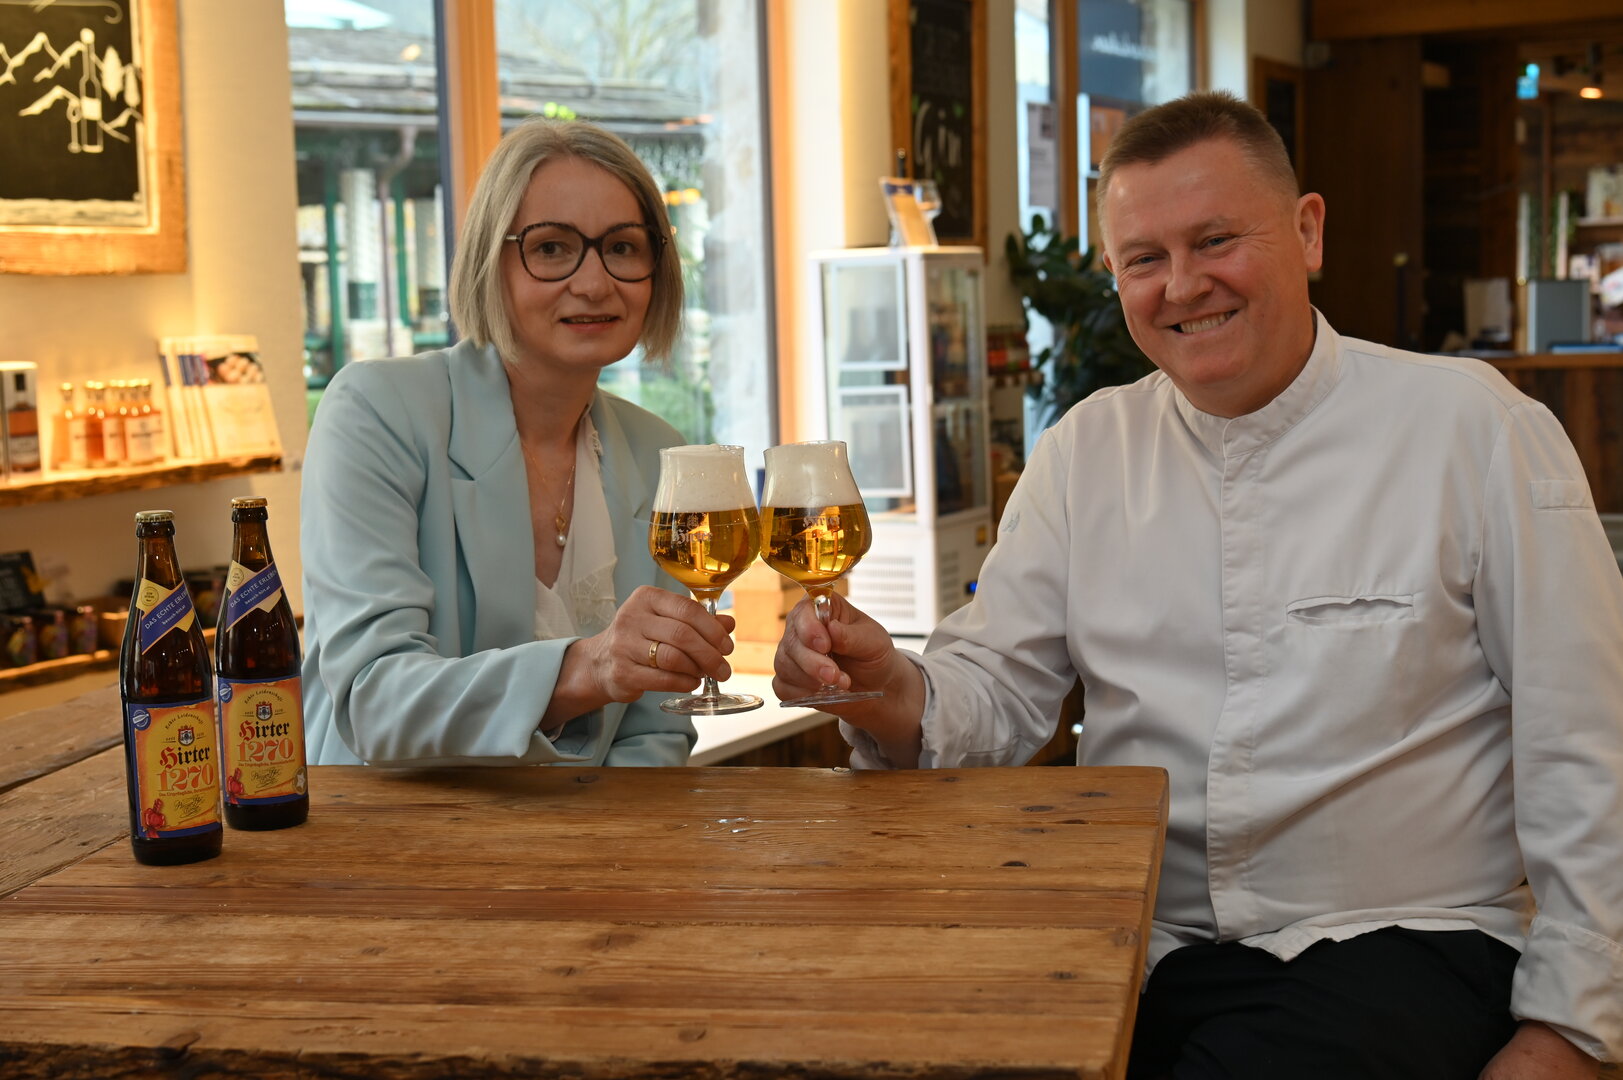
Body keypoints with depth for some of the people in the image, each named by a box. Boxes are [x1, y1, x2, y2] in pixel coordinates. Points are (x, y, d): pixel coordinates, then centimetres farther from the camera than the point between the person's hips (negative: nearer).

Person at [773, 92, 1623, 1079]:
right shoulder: (1085, 450, 10)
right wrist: (894, 696, -16)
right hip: (1136, 949, 4)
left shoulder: (1473, 427, -2)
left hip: (1399, 941, -3)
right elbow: (999, 694, 7)